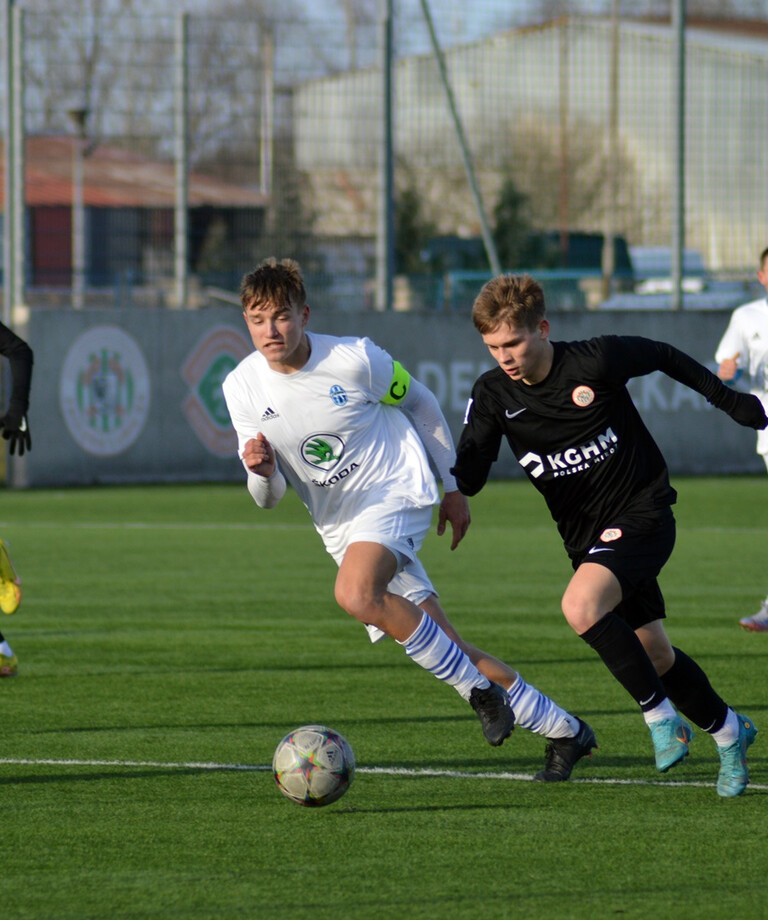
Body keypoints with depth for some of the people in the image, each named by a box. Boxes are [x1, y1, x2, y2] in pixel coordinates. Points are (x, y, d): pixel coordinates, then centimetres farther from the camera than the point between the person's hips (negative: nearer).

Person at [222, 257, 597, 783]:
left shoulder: (353, 360, -14)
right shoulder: (242, 388, -6)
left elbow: (419, 403, 5)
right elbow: (268, 497, 0)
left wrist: (453, 487, 10)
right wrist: (262, 471, -25)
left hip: (397, 494, -5)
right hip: (341, 529, 5)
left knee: (356, 595, -34)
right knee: (448, 652, 3)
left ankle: (480, 692, -19)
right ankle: (565, 733, 17)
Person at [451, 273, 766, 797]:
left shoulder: (596, 361, -18)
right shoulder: (493, 395, -6)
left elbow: (666, 358, 0)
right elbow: (468, 475, -10)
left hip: (643, 513, -6)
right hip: (586, 536, 6)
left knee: (582, 606, -29)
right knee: (653, 655, 11)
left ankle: (659, 712, -11)